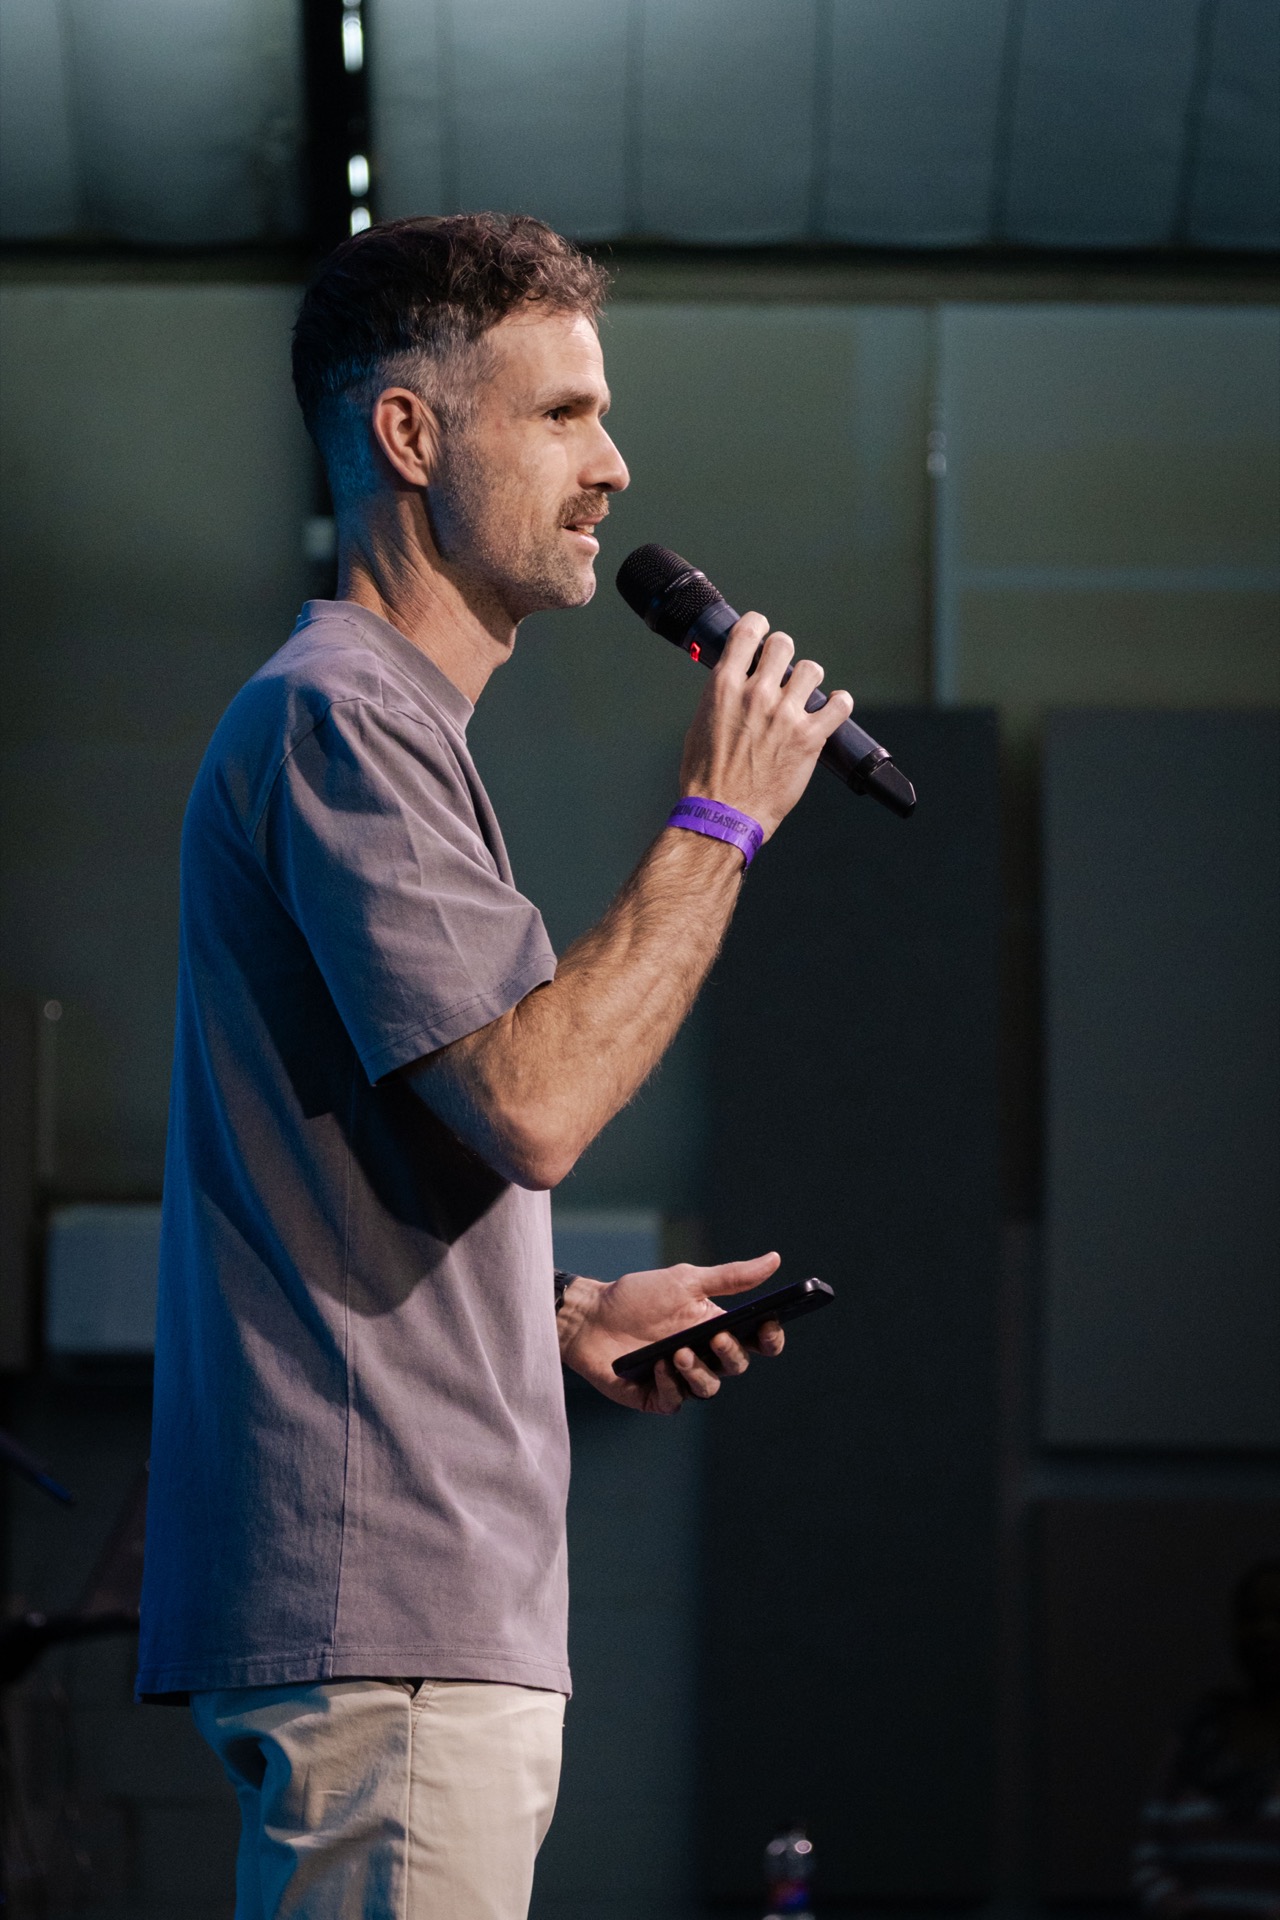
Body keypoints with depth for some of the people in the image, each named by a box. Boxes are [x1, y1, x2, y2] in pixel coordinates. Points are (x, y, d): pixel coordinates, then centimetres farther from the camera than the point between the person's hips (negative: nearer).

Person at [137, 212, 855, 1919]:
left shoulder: (381, 725, 25)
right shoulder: (338, 718, -10)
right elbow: (530, 1105, -20)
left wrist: (568, 1317, 15)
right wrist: (721, 820, -10)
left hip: (433, 1606, 11)